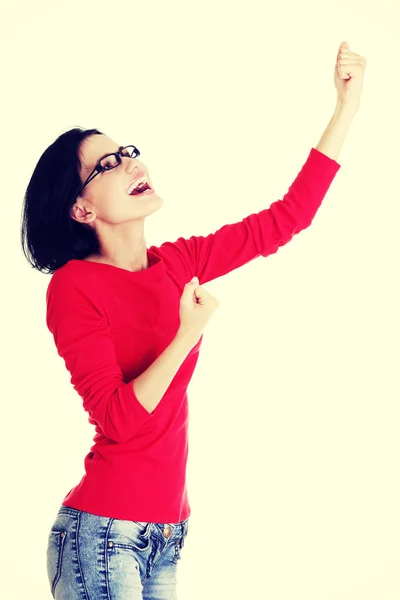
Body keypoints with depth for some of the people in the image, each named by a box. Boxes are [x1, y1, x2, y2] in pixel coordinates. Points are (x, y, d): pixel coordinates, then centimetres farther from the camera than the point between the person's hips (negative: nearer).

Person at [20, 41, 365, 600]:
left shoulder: (178, 263, 6)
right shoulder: (74, 285, -11)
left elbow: (286, 218, 9)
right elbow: (117, 418, -18)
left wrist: (347, 105, 6)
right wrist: (189, 334, -23)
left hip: (168, 527, 6)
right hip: (104, 529, -6)